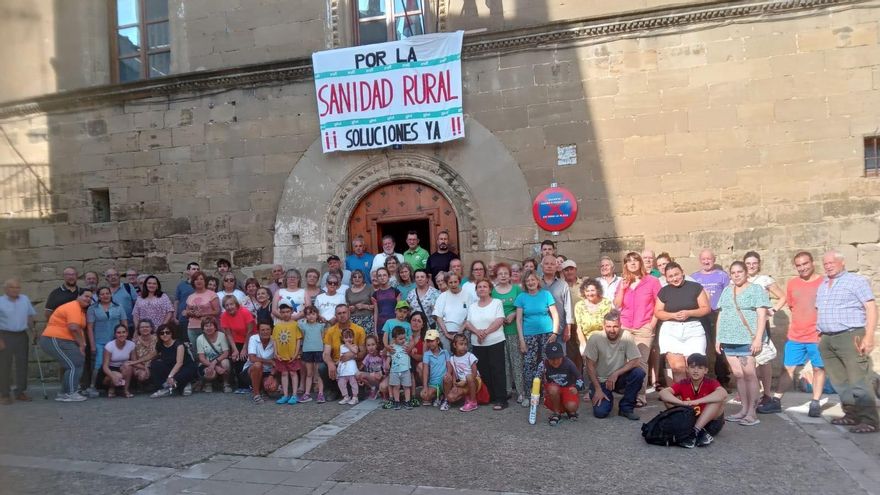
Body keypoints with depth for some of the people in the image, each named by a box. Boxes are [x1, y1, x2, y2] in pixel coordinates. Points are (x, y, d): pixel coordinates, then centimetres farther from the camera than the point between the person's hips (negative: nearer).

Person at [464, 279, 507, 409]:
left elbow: (499, 321, -9)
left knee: (497, 371, -5)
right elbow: (467, 323, 5)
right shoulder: (472, 306, 14)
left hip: (495, 342, -4)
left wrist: (485, 332, -18)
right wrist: (477, 331, -14)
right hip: (477, 344, 4)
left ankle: (500, 400, -2)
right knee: (483, 372, 7)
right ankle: (488, 398, 16)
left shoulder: (497, 303, 1)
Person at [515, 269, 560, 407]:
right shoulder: (521, 297, 3)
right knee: (528, 364, -4)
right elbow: (519, 319, 2)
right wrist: (521, 339, -3)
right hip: (529, 335, 0)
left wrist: (555, 333, -6)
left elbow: (555, 315, 3)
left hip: (547, 334, 0)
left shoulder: (546, 294, 2)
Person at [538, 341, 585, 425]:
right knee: (553, 388, -35)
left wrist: (576, 387, -28)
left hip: (568, 389, 0)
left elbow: (580, 378, -9)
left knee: (572, 406, -29)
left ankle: (570, 411, 13)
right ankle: (556, 413, -8)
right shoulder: (544, 365, -20)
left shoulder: (568, 363, -18)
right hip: (553, 395, 0)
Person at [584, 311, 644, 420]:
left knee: (639, 373, -26)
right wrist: (598, 389, -15)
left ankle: (626, 407, -7)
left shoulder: (626, 337, -13)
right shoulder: (595, 339, -16)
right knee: (600, 412, -21)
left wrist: (616, 374, -24)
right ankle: (608, 398, 17)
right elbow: (590, 366, -12)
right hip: (600, 380, -2)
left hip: (619, 378, 2)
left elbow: (636, 361, -15)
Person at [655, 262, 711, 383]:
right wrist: (673, 315, -11)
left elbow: (706, 308, 2)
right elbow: (657, 313, 8)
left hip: (693, 330, -1)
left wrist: (688, 313, -14)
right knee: (677, 366, -10)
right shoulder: (663, 291, 7)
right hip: (670, 330, 1)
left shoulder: (695, 287, 2)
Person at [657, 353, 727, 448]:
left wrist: (697, 401, -42)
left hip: (709, 423, -2)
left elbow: (723, 393, -36)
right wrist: (682, 403, -40)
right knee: (668, 399, -16)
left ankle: (695, 432, -30)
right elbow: (662, 393, -23)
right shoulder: (682, 384, -6)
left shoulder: (711, 383, -12)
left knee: (719, 398, -25)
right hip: (687, 421, 2)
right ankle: (701, 434, -25)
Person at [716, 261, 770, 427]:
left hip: (747, 340, -5)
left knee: (749, 375, -6)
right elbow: (721, 315, 19)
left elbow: (761, 315, -7)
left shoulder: (756, 289, 1)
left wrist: (758, 338, -15)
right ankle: (744, 409, 14)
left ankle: (752, 412, -1)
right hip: (729, 340, 5)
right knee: (738, 375, 7)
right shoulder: (726, 291, 17)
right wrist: (718, 338, 13)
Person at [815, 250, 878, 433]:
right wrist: (821, 336, 15)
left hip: (851, 336, -7)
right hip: (827, 340, 7)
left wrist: (869, 336, -16)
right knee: (840, 382, 11)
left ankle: (868, 420, -4)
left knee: (858, 381, -9)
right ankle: (852, 415, 20)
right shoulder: (822, 286, 20)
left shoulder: (856, 281, 0)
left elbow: (871, 308, -7)